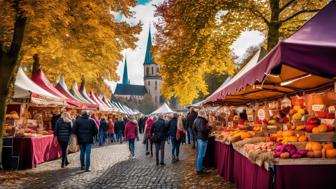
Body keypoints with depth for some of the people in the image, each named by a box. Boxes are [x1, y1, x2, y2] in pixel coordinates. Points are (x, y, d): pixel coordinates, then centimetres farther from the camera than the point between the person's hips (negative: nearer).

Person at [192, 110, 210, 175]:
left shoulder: (196, 120, 9)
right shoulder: (202, 120, -20)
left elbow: (193, 128, 15)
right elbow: (203, 129, -31)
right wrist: (208, 128, -14)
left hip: (198, 137, 10)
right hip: (203, 138, -10)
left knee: (198, 153, 20)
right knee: (201, 155, -5)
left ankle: (198, 167, 33)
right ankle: (199, 170, 0)